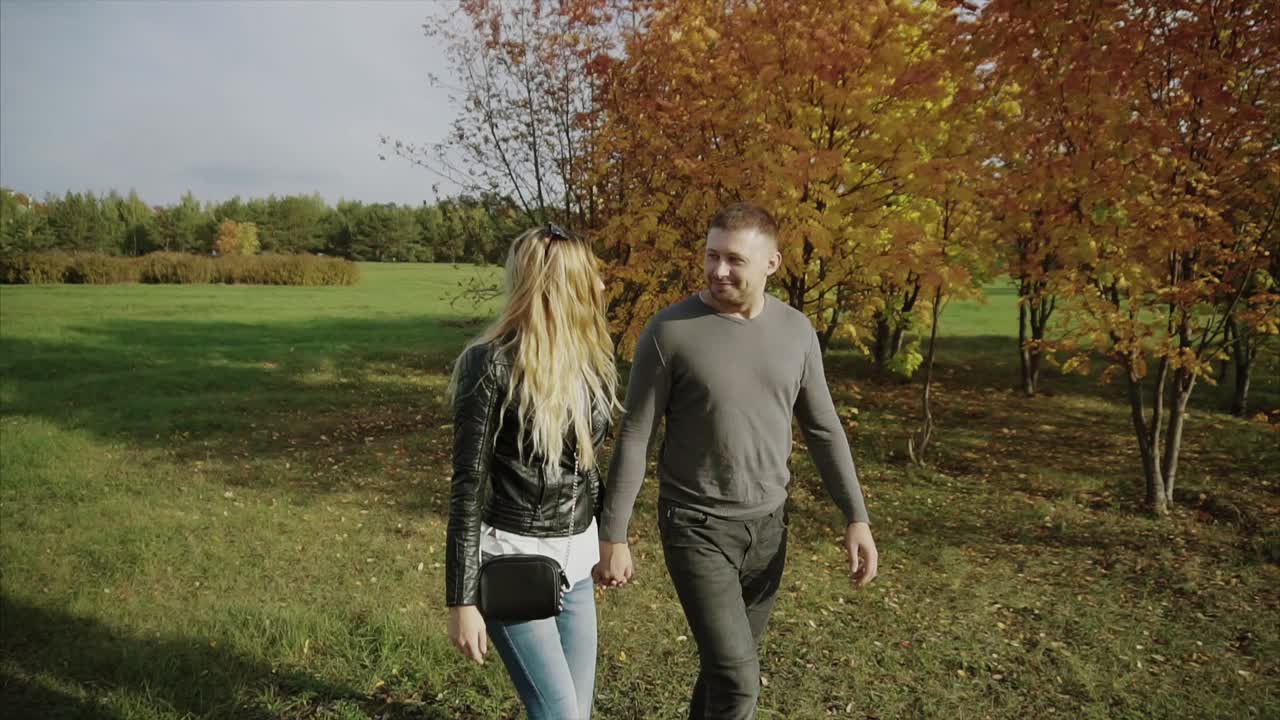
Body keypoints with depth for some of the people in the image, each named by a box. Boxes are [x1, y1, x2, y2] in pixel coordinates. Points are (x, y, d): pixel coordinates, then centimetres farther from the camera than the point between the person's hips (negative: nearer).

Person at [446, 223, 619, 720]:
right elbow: (469, 485, -15)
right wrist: (462, 601, -13)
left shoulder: (592, 360, 4)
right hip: (512, 561, -6)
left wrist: (608, 542, 20)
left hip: (576, 559, 7)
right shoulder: (490, 364, -17)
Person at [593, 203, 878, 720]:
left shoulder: (796, 331, -1)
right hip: (696, 528, -4)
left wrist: (856, 518, 0)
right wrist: (613, 536, -9)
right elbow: (633, 439, -10)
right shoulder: (670, 331, -14)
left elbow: (822, 429, 6)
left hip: (767, 526, 4)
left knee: (726, 666, 17)